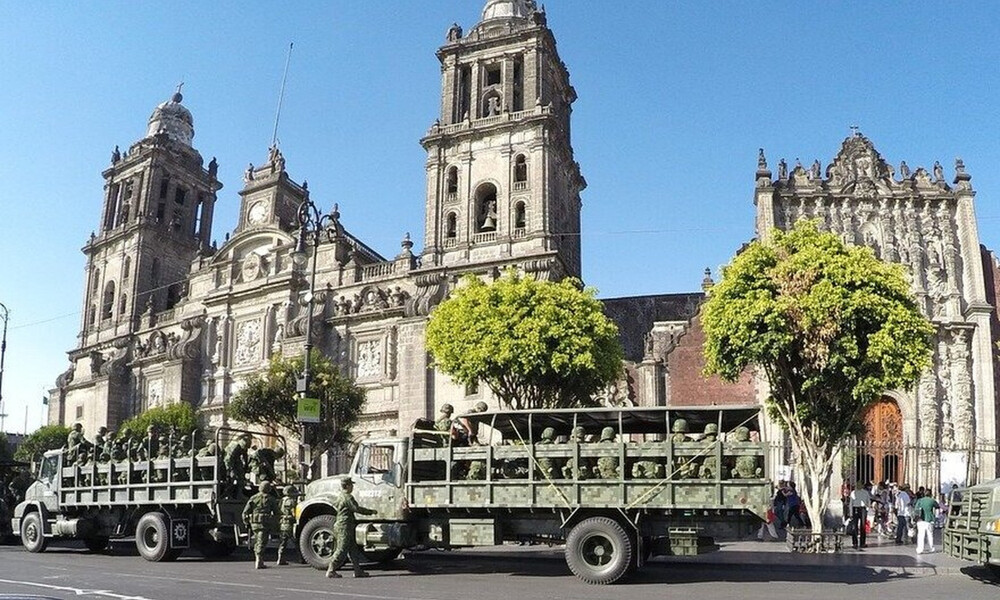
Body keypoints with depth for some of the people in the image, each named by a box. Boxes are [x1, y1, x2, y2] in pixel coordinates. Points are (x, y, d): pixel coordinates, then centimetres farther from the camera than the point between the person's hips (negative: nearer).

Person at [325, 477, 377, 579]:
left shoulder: (341, 497, 15)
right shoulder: (348, 497, -15)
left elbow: (334, 505, 30)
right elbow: (357, 508, -19)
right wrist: (371, 511, -9)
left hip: (339, 525, 10)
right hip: (344, 527, -10)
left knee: (353, 549, 11)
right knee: (342, 550, -6)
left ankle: (358, 571, 12)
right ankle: (331, 571, -3)